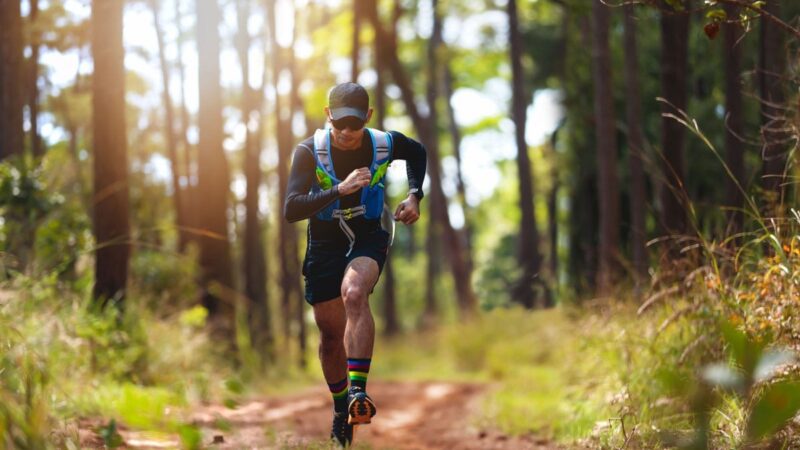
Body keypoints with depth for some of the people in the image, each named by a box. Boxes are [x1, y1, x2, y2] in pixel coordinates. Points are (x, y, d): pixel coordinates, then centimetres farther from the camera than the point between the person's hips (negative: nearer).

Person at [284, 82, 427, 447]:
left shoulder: (385, 143, -14)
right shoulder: (309, 151, -20)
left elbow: (418, 153, 12)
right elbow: (291, 210, -29)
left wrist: (414, 196, -2)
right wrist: (339, 190, -40)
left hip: (368, 240, -1)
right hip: (324, 246, 1)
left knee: (354, 294, -33)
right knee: (331, 335, 7)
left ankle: (358, 390, -38)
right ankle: (341, 408, 30)